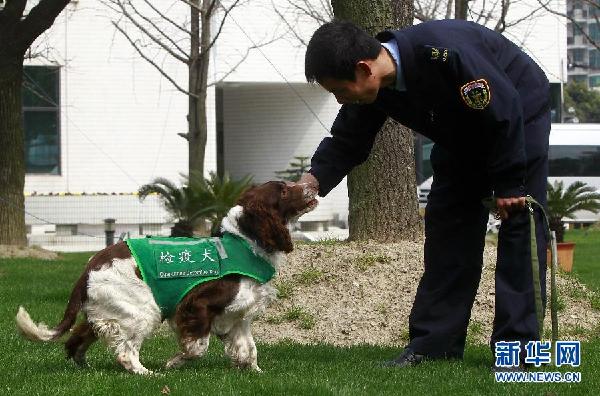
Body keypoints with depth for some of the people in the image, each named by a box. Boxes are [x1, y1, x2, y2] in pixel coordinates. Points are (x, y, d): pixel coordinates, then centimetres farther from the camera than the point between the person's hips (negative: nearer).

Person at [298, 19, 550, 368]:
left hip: (519, 116, -7)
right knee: (446, 223, 0)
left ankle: (517, 344, -10)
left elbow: (504, 113, -32)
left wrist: (507, 186, -24)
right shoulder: (374, 88, -16)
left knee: (519, 222, -11)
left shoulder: (445, 55, -40)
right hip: (462, 132, 7)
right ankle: (433, 344, 0)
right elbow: (347, 142, -4)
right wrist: (314, 179, -23)